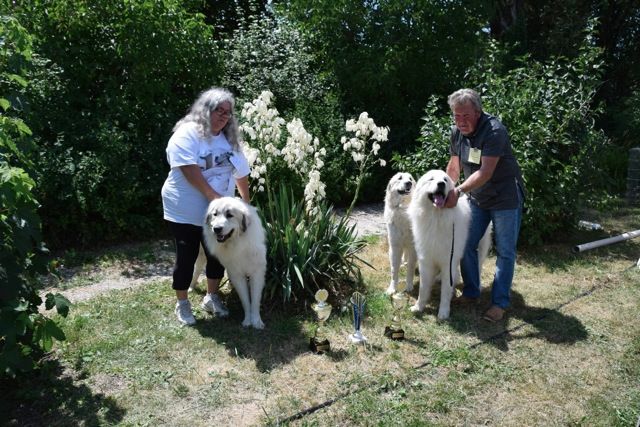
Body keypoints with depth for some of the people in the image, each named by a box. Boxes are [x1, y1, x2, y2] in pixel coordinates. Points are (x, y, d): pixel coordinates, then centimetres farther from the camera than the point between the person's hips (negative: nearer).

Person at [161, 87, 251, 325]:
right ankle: (182, 304, 22)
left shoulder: (230, 139, 8)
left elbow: (241, 173, 12)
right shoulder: (187, 134, -13)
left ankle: (211, 298, 32)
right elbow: (190, 171, -23)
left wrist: (246, 203, 13)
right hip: (186, 212, -6)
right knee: (186, 257, 4)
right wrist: (214, 197, -24)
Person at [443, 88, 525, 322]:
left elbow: (485, 173, -29)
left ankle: (500, 303, 12)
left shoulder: (494, 131, -24)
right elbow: (454, 166, 8)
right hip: (477, 198, 6)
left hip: (505, 198, -6)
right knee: (466, 245, 6)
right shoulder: (456, 132, -3)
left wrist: (458, 191, -34)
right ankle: (471, 293, 22)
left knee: (505, 251, 1)